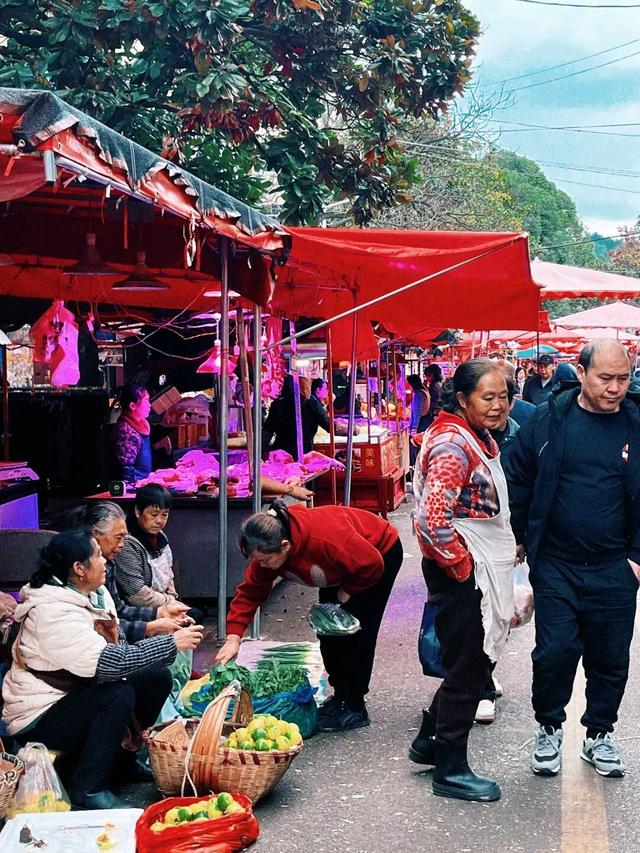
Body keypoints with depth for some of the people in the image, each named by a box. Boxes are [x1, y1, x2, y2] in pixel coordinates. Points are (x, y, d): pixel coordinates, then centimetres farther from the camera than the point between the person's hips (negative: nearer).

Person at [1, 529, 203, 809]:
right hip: (39, 719, -9)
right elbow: (108, 663, -35)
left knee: (157, 677, -1)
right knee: (120, 695, -31)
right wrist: (171, 643, -32)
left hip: (78, 695, 9)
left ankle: (126, 753, 15)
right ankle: (88, 789, -18)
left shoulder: (95, 594, 1)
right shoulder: (53, 612, -28)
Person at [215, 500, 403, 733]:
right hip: (344, 564, 7)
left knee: (356, 633, -12)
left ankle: (355, 709, -1)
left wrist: (347, 592, -17)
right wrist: (233, 638, -23)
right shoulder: (269, 549, -22)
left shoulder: (326, 541, -44)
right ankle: (340, 696, 22)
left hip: (381, 553, -7)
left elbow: (372, 565, -30)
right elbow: (250, 591, -14)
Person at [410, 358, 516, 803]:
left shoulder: (479, 439, 11)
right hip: (461, 574, -10)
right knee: (467, 670, 1)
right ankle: (450, 771, 17)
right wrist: (462, 564, -19)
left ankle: (430, 741, 35)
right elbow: (432, 520, -31)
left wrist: (507, 548, 16)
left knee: (475, 663, 20)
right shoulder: (453, 445, -22)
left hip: (481, 571, 10)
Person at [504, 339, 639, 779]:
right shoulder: (550, 420, -4)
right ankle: (549, 730, 23)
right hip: (555, 566, -1)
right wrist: (522, 537, 5)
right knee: (555, 652, 1)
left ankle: (600, 734, 30)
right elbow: (516, 477, 5)